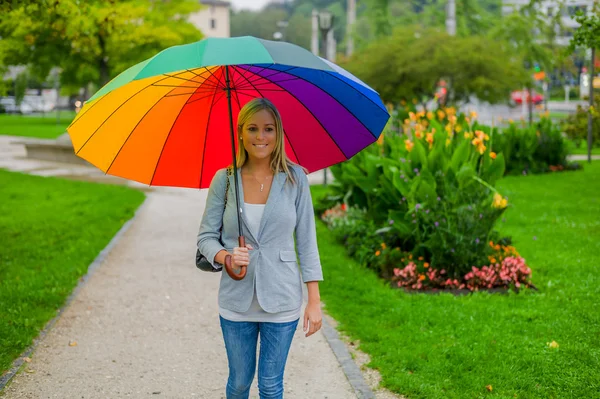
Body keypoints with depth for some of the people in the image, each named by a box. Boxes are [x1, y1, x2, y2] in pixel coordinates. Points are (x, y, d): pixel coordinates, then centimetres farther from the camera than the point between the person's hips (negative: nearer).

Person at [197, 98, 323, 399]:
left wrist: (314, 301, -5)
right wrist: (225, 256, -22)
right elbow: (206, 236, 1)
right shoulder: (224, 179, -3)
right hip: (236, 299, 1)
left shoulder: (294, 178, -4)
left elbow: (306, 240, -2)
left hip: (281, 300, -1)